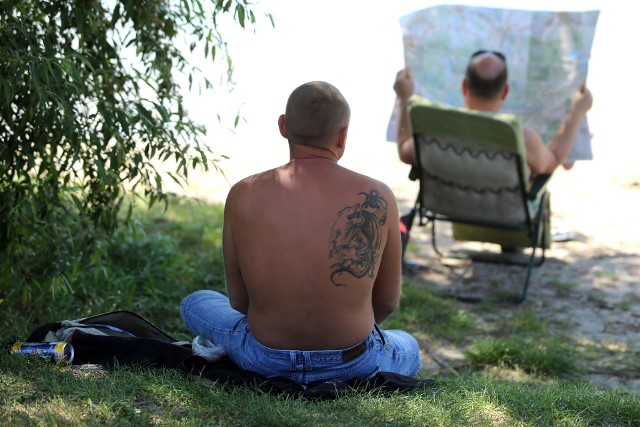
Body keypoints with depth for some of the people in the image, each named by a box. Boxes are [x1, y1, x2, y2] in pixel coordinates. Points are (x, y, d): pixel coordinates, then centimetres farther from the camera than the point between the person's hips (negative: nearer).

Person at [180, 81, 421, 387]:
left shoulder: (243, 196, -12)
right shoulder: (377, 199, -13)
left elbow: (238, 299, -2)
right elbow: (388, 301, -1)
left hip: (265, 361, 0)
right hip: (353, 364, 0)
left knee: (195, 304, 30)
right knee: (408, 347, 36)